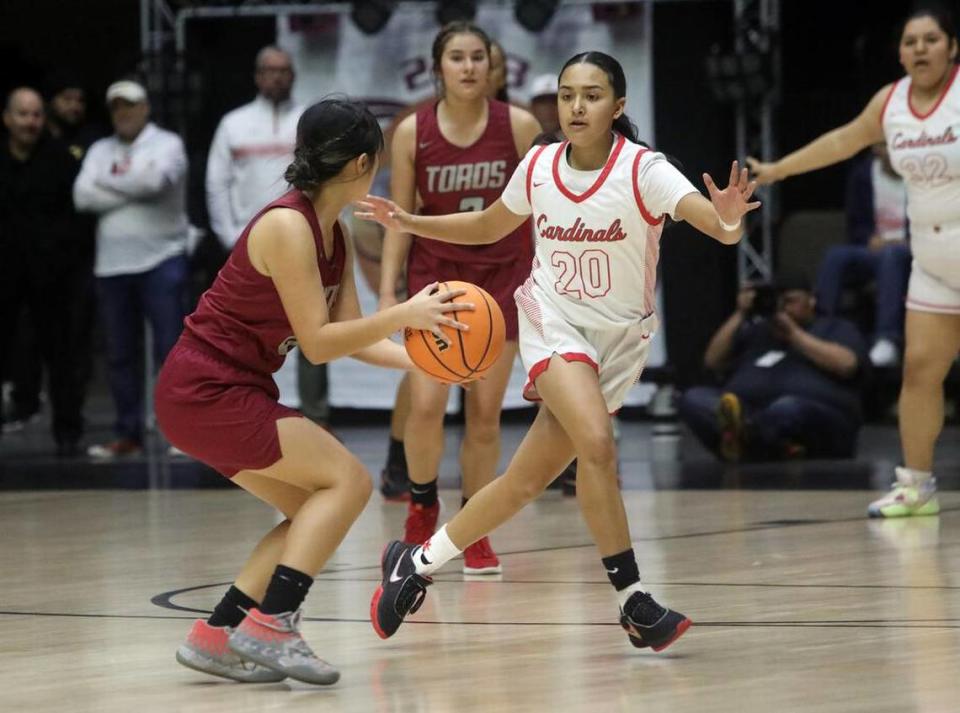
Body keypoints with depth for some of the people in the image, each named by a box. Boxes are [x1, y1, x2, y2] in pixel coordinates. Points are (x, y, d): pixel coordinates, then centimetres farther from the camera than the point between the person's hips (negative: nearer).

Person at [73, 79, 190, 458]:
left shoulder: (166, 144, 2)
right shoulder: (100, 151, 14)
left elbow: (155, 178, -19)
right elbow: (83, 196, -2)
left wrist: (109, 180, -4)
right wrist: (134, 191, -9)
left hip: (161, 260, -5)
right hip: (112, 264, 5)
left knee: (170, 349, -7)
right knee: (120, 356, 7)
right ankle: (128, 434, 13)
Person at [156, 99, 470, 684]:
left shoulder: (334, 237, 9)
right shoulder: (287, 226, -20)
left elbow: (351, 336, 9)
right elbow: (318, 343, -21)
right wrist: (402, 316, -25)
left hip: (233, 393, 10)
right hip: (205, 390, -10)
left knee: (318, 507, 10)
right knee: (348, 479, -12)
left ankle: (217, 636, 8)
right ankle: (268, 626, -17)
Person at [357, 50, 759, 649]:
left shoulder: (643, 171, -16)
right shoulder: (538, 166, -5)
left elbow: (718, 226, -31)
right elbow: (488, 227, 15)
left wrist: (728, 221, -54)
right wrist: (410, 223, 3)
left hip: (619, 340, 0)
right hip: (554, 323, 0)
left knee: (528, 481, 1)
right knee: (596, 442, -28)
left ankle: (417, 562, 21)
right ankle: (633, 600, -21)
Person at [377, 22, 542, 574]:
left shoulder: (520, 126, -7)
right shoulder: (413, 132, -6)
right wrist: (388, 290, -6)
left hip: (502, 277, 1)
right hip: (434, 274, 0)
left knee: (486, 411, 3)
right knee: (427, 404, -11)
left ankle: (476, 532, 14)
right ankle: (423, 510, 14)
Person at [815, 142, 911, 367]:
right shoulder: (862, 173, 9)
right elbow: (855, 225, 10)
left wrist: (904, 243, -19)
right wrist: (871, 239, -12)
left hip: (909, 252, -3)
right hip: (873, 250, 3)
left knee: (891, 255, -39)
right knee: (835, 255, -28)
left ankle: (887, 339, -51)